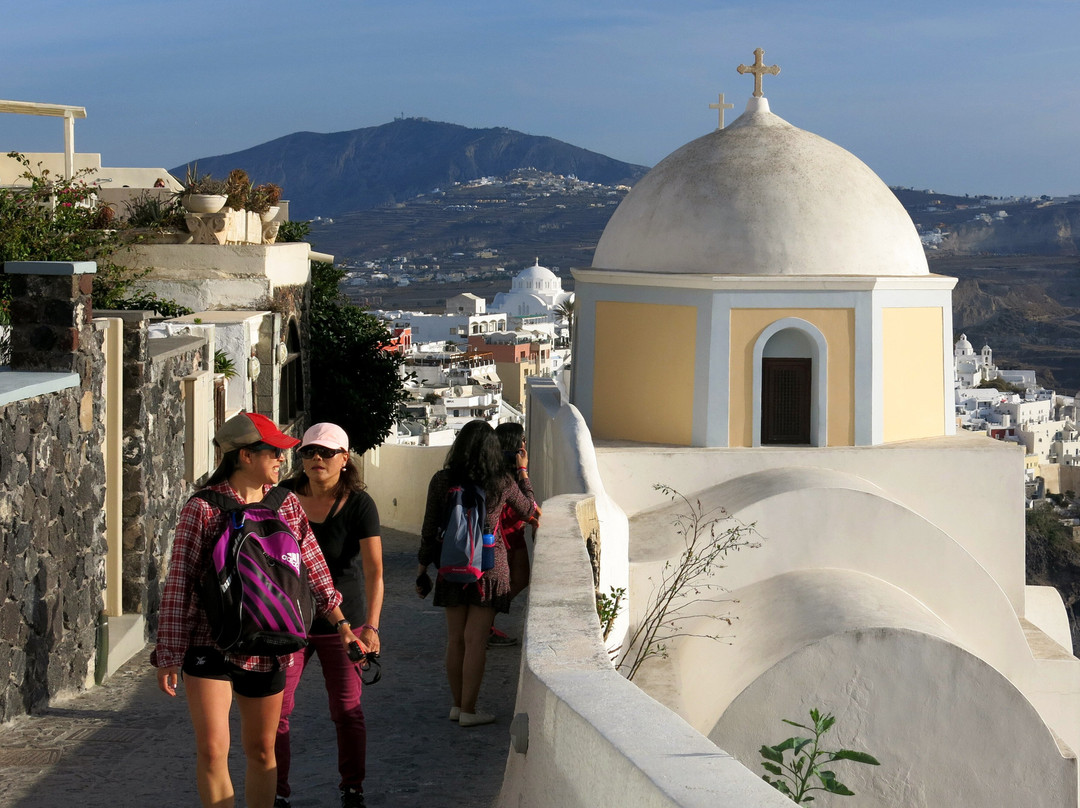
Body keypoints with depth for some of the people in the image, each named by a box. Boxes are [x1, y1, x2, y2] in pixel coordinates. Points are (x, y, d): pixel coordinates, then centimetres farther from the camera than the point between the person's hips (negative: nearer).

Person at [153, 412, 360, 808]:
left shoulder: (287, 505, 5)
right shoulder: (203, 508, -9)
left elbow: (312, 567, 11)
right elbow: (179, 583, -7)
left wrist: (340, 621, 3)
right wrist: (168, 655, -8)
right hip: (210, 643, -4)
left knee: (261, 751, 12)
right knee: (211, 750, -11)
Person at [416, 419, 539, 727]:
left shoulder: (442, 481, -5)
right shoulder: (502, 484, -6)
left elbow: (429, 531, -1)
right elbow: (529, 510, 13)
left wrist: (422, 570, 8)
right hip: (489, 568, -2)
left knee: (455, 639, 12)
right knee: (475, 640, 0)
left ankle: (457, 704, 21)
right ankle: (468, 710, 2)